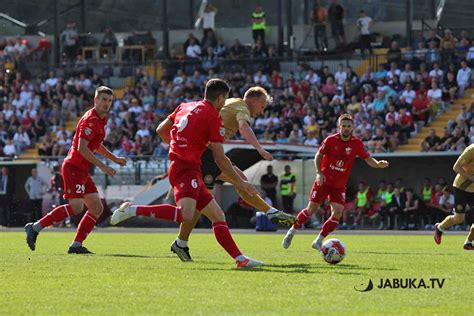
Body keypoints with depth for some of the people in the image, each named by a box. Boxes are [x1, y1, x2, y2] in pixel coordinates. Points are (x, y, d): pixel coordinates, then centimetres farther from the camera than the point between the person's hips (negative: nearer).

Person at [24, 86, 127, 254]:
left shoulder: (101, 120, 16)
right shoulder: (90, 119, -16)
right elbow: (81, 147, -24)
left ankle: (76, 245, 2)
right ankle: (35, 227, -13)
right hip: (73, 167, -10)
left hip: (83, 170, 10)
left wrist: (115, 159, 24)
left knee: (97, 208, 4)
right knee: (76, 207, -20)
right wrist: (103, 166, -22)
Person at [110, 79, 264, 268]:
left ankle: (239, 258, 1)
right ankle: (132, 210, -24)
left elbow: (161, 130, 25)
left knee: (218, 215, 8)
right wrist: (240, 183, 4)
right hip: (187, 170, -10)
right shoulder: (214, 118, -5)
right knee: (186, 215, -31)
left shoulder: (185, 107, 17)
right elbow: (220, 159, -5)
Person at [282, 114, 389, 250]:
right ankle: (291, 232, 17)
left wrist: (378, 164, -22)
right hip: (324, 181, -2)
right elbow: (318, 156, 0)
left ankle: (318, 241, 0)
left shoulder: (357, 144, -3)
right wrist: (319, 173, -13)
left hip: (339, 186, 2)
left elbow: (367, 159, -1)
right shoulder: (330, 140, -8)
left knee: (337, 212, -12)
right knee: (311, 209, -4)